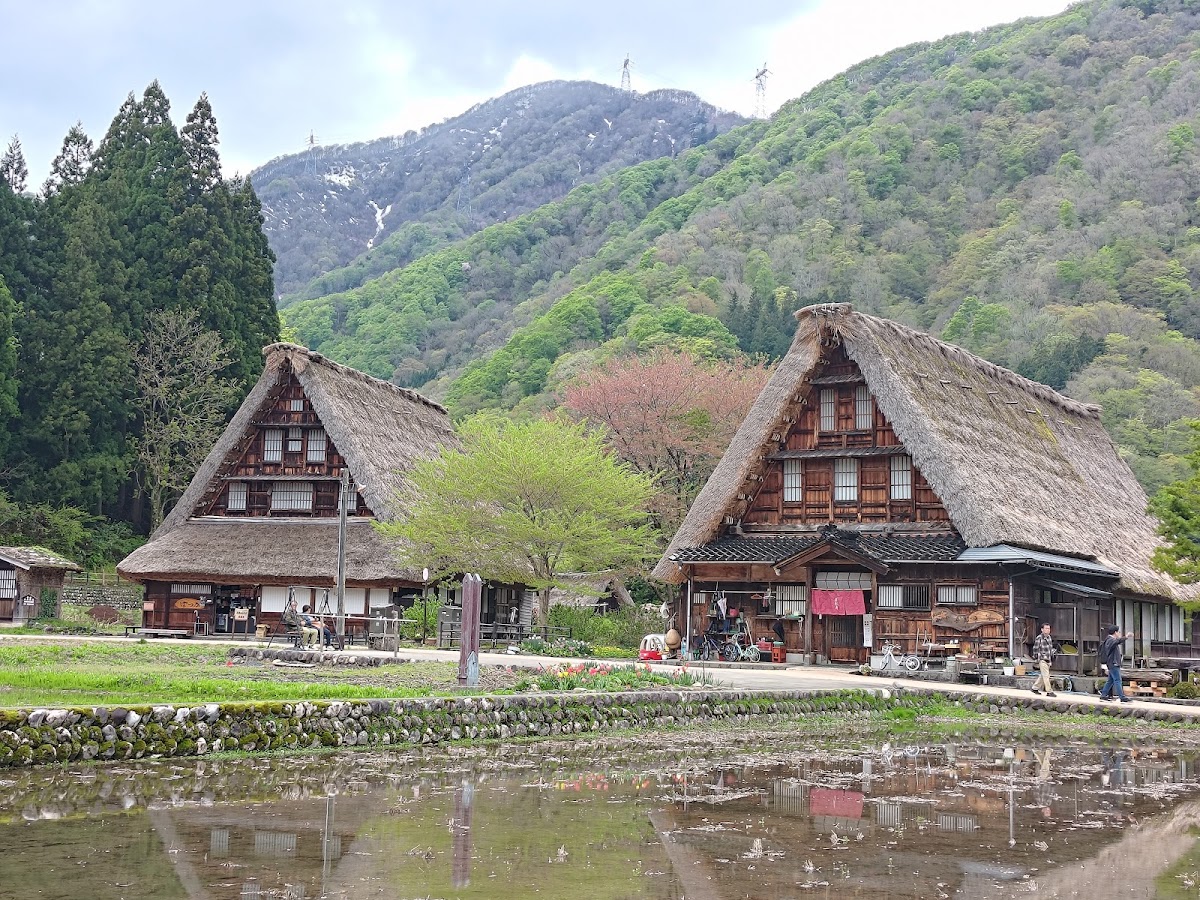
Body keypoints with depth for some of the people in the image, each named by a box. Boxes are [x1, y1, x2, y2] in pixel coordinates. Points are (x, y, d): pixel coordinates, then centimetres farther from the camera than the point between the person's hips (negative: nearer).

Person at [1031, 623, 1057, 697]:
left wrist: (1052, 656, 18)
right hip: (1042, 660, -8)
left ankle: (1035, 688, 28)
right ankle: (1049, 692, -7)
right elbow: (1035, 649, -9)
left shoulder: (1049, 637, 11)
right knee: (1046, 676, -9)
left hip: (1048, 660, 8)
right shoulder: (1039, 638, -13)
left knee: (1042, 676, 15)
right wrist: (1036, 658, -8)